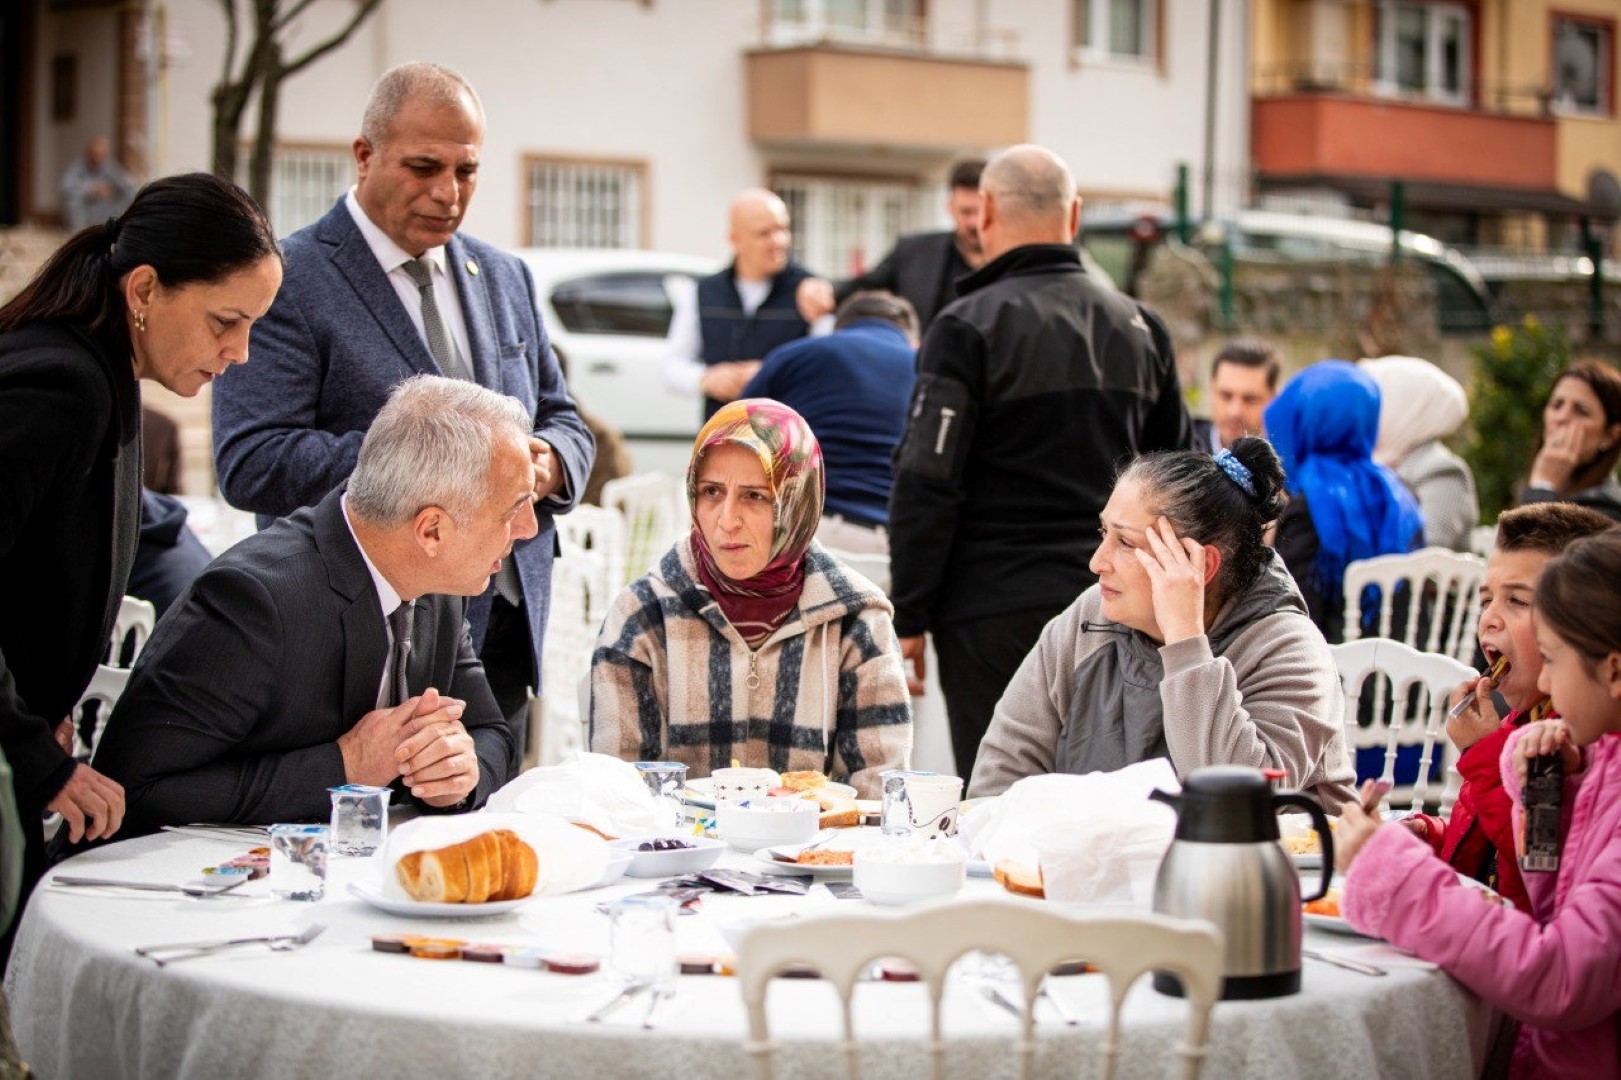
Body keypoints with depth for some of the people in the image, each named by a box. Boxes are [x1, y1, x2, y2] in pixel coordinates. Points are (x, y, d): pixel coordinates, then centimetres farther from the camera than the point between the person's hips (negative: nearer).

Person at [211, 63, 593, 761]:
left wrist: (548, 463, -6)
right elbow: (249, 464, -16)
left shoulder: (505, 278, 15)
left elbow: (563, 422, 20)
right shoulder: (287, 283, -7)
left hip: (506, 640, 6)